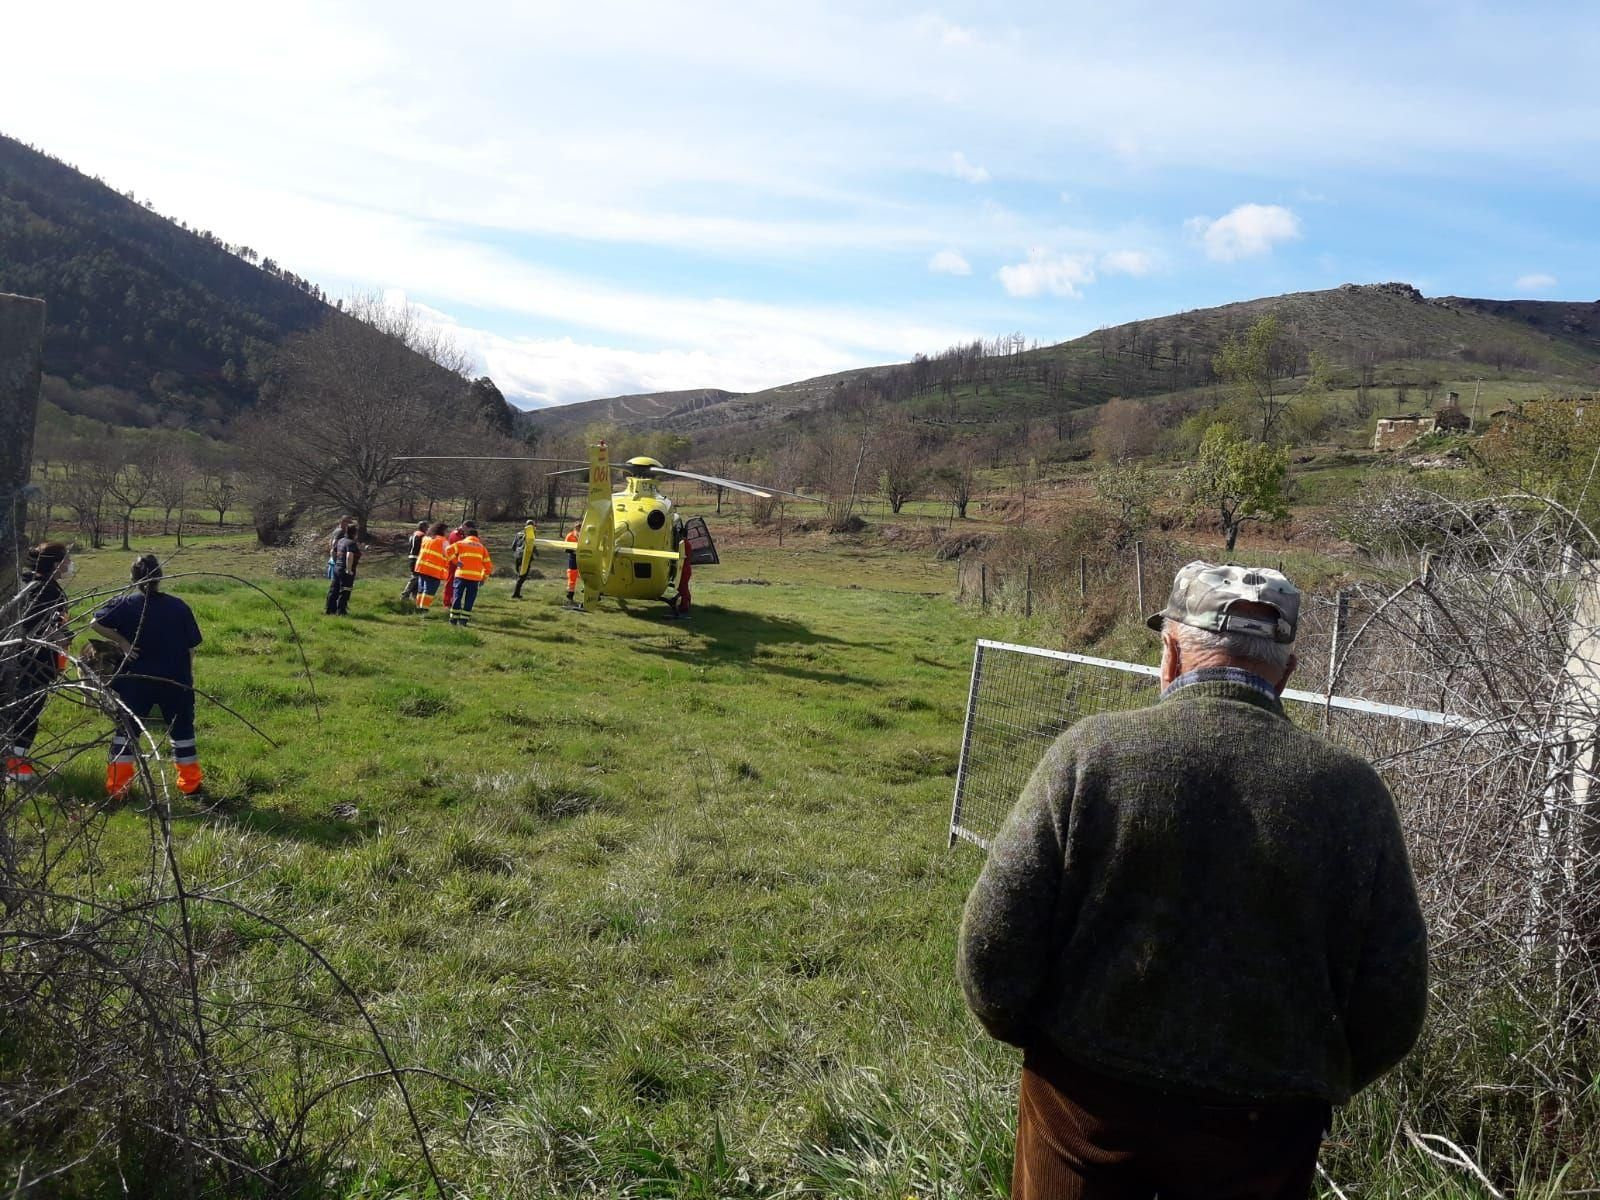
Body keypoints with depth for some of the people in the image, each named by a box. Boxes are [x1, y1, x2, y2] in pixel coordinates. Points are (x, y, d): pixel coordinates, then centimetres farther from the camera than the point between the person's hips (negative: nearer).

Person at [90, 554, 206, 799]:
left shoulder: (126, 604, -8)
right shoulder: (179, 607, -6)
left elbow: (95, 624, -11)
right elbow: (191, 646, -1)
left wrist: (121, 642, -5)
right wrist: (187, 676, 12)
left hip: (136, 681, 0)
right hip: (175, 681, 0)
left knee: (126, 730, 12)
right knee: (181, 730, 13)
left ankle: (117, 786, 14)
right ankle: (190, 783, 18)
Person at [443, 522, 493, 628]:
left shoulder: (461, 543, 10)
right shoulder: (482, 547, 15)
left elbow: (448, 550, -8)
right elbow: (488, 565, 12)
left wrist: (455, 561, 0)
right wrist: (484, 577, 20)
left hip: (461, 575, -1)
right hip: (475, 577, 1)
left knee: (457, 597, 9)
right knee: (469, 599, 7)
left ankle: (453, 619, 11)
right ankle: (463, 620, 4)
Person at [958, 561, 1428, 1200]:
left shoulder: (1091, 752, -15)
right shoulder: (1352, 790, -10)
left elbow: (994, 944, -13)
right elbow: (1391, 1010, -4)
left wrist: (1033, 1035, 6)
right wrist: (1311, 1082, 14)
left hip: (1088, 1102, -1)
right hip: (1261, 1127, 1)